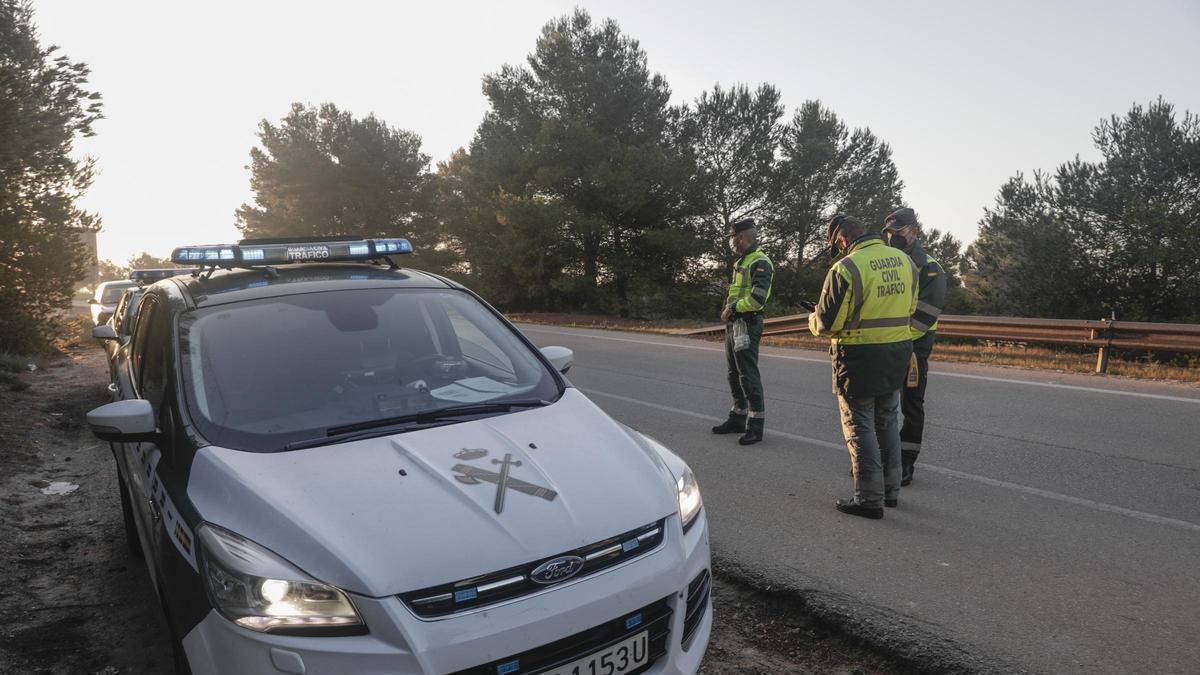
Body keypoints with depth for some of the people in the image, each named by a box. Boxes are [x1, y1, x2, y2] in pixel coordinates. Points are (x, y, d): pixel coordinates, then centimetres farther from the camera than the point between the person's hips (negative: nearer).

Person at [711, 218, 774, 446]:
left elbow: (758, 297, -22)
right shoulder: (741, 262, 19)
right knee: (734, 374, 16)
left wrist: (733, 307, -15)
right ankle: (738, 418, 27)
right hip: (734, 323, 10)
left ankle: (756, 425, -3)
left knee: (748, 375, -8)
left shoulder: (759, 262, -12)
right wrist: (728, 309, 8)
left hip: (747, 324, -10)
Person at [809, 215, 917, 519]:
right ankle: (890, 490, 30)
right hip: (898, 351, 7)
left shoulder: (846, 268, -19)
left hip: (860, 356, -7)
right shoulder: (904, 261, 4)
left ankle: (869, 499, 7)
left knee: (860, 426, 4)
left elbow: (826, 322, -16)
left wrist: (812, 321, 6)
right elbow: (910, 307, 13)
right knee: (887, 422, 19)